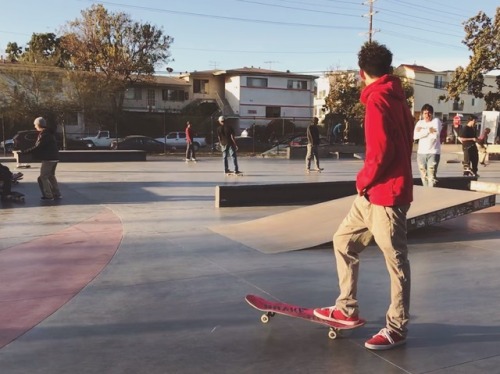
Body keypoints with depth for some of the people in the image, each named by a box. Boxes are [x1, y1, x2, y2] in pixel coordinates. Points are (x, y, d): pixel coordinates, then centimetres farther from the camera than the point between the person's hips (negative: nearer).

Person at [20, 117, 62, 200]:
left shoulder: (44, 134, -17)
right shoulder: (49, 133, 13)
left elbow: (38, 147, -22)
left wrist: (25, 151, -19)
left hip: (48, 159, -10)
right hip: (54, 158, 10)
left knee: (42, 178, -1)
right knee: (51, 176, 20)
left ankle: (48, 195, -1)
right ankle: (57, 194, 20)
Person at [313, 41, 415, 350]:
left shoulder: (378, 99, -15)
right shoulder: (396, 96, 13)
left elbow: (381, 151, -23)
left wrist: (364, 180, -6)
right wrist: (368, 182, 12)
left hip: (386, 193, -10)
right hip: (374, 193, 10)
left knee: (396, 261, 2)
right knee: (344, 241, 15)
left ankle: (397, 329, 16)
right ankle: (348, 309, 26)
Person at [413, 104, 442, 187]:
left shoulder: (436, 121, 1)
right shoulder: (419, 123, 10)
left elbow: (436, 134, -16)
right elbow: (415, 136, -6)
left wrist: (422, 131, -6)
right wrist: (429, 130, -11)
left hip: (433, 152, -4)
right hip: (421, 153, 4)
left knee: (431, 176, -12)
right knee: (423, 176, 12)